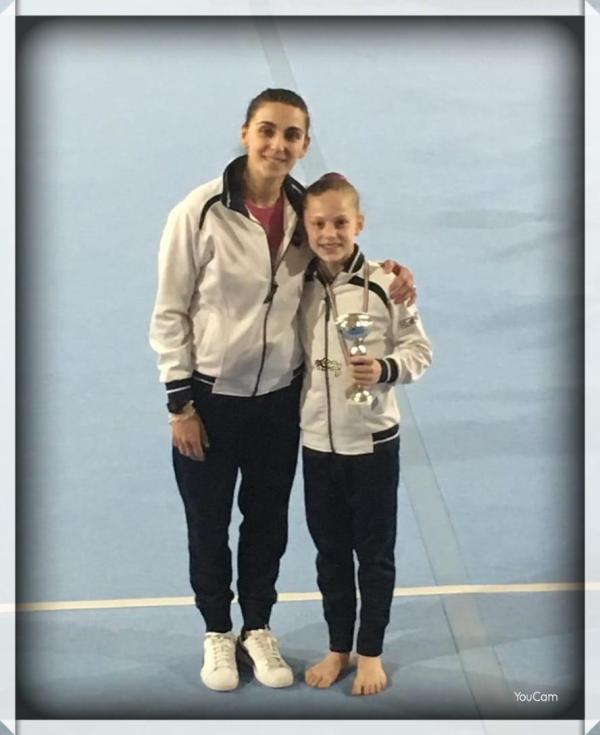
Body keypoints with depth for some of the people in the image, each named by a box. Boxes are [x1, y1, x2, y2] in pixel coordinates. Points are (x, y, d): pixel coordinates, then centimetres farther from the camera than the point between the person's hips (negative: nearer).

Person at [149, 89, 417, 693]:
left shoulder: (306, 210, -4)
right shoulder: (200, 211, -16)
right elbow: (169, 312, -11)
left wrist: (388, 273, -7)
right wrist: (180, 402, -12)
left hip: (280, 396, 4)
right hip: (209, 394, -3)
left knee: (268, 520, 18)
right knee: (208, 524, 13)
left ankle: (258, 629, 39)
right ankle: (217, 632, 36)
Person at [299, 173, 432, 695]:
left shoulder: (384, 285, -12)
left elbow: (420, 349, -6)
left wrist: (386, 369, -24)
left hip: (373, 441, -3)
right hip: (317, 442, 3)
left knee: (375, 552, 9)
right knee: (330, 552, 15)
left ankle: (371, 651, 26)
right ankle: (338, 647, 32)